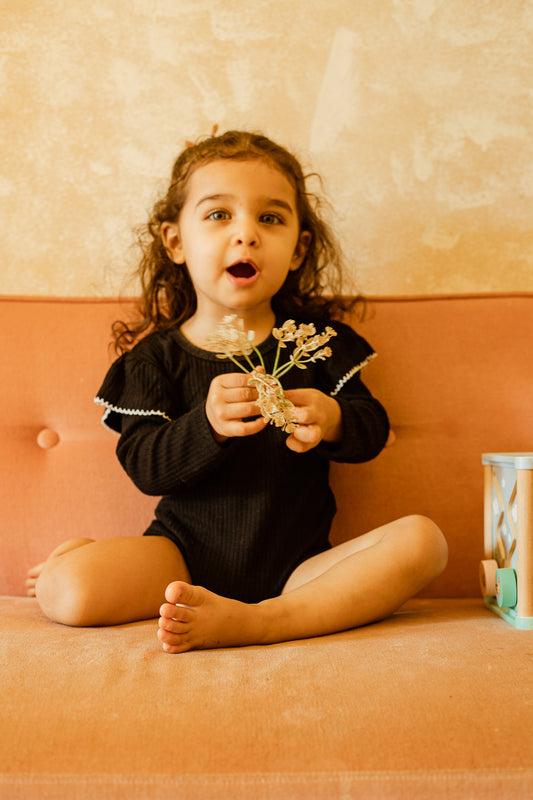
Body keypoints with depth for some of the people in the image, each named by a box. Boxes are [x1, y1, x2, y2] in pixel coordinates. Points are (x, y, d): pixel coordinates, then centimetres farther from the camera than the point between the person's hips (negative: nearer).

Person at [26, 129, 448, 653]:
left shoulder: (317, 340, 4)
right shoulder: (157, 355, 0)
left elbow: (373, 429, 3)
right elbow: (143, 466, -9)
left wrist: (332, 421, -21)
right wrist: (206, 425, -29)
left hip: (295, 563, 3)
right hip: (187, 552, -2)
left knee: (421, 541, -23)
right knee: (62, 591, -25)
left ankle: (257, 621, -26)